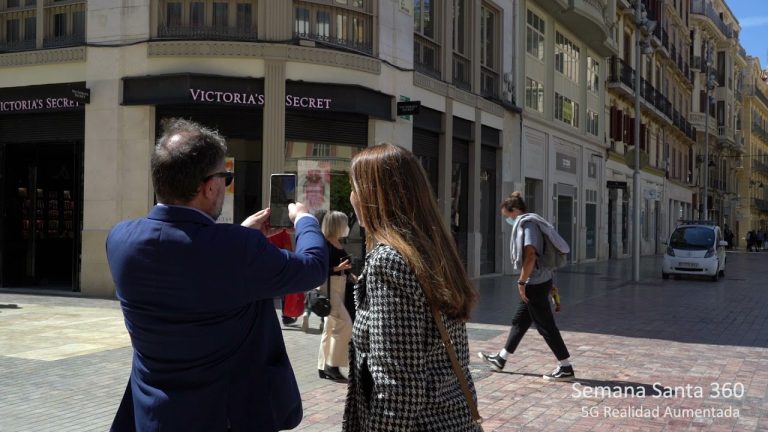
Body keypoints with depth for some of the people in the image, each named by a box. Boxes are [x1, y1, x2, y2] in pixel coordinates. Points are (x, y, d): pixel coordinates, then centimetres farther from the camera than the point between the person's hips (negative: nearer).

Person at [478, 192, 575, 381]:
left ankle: (566, 368, 4)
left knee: (546, 326, -3)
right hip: (538, 281, 10)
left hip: (535, 283, -10)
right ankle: (500, 359, 29)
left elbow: (530, 256, -23)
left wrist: (521, 281, -19)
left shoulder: (527, 224, -14)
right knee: (519, 322, 17)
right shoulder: (531, 222, 15)